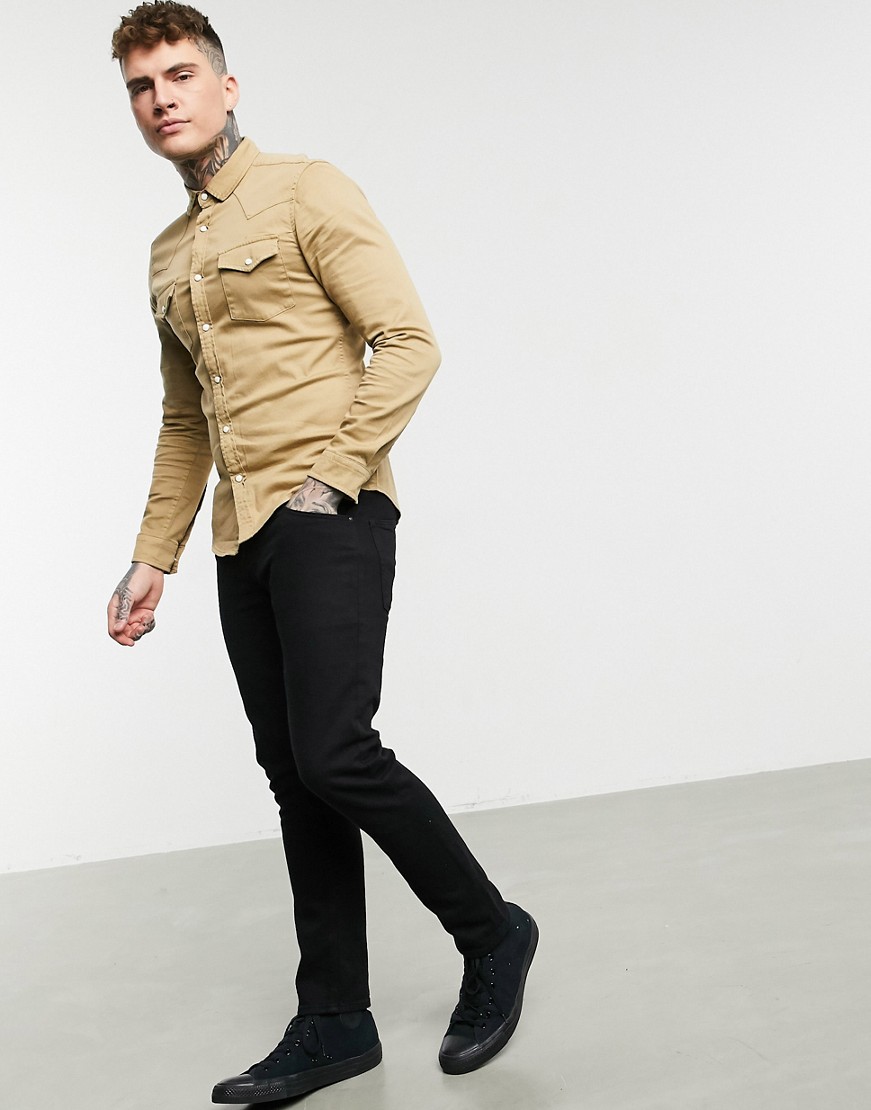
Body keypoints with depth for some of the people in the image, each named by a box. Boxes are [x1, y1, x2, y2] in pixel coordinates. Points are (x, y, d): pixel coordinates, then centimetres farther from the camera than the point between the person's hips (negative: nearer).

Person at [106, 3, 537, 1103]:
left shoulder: (305, 191, 0)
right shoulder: (168, 255, 21)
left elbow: (408, 342, -8)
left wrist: (335, 473, -15)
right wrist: (153, 557, 19)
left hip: (328, 517, -7)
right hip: (243, 538, 7)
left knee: (334, 754, -15)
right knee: (294, 775, 7)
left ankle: (492, 934, 9)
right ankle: (335, 1022, 17)